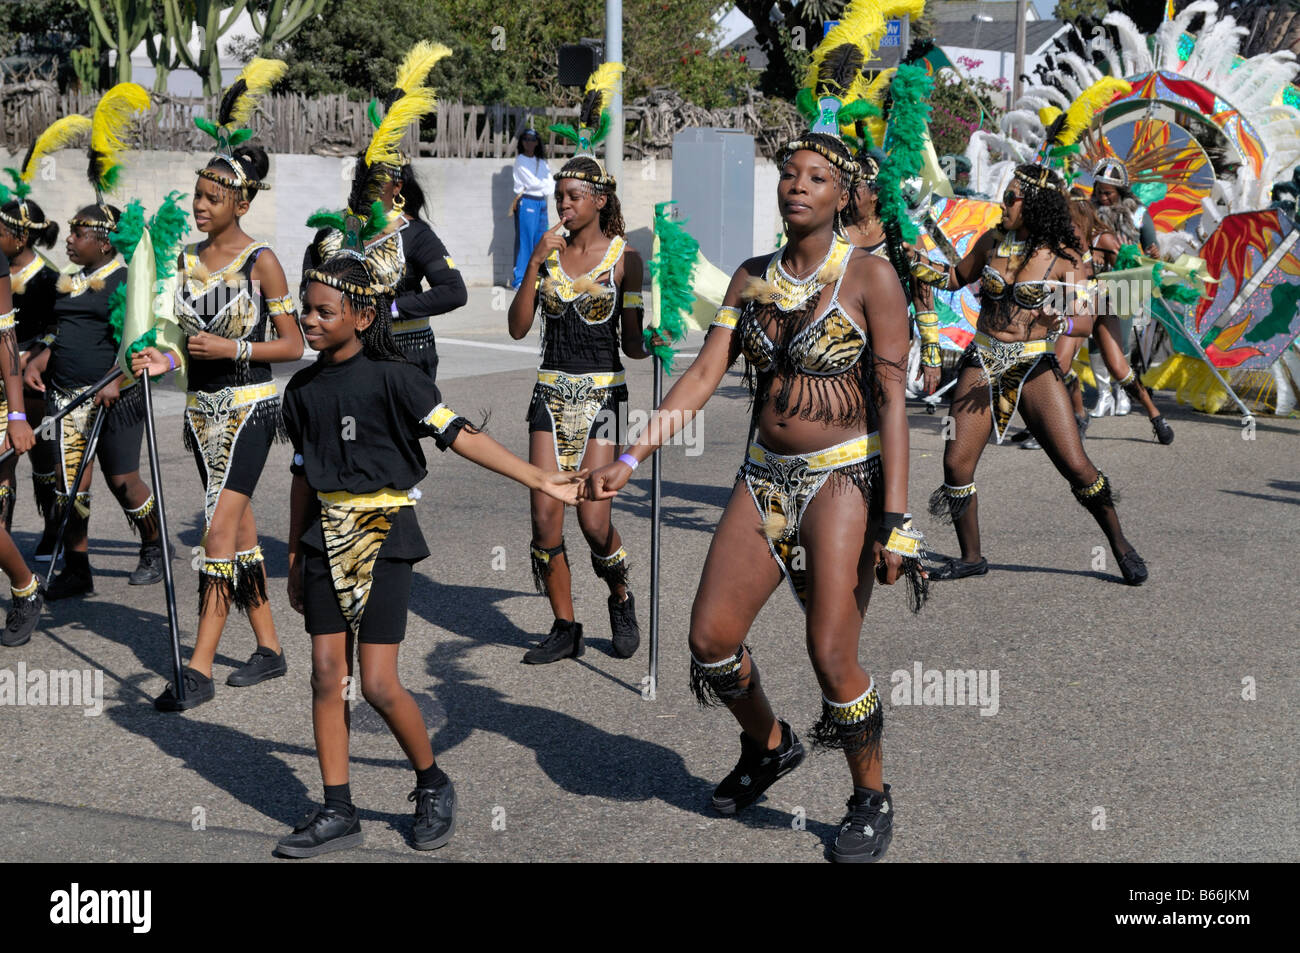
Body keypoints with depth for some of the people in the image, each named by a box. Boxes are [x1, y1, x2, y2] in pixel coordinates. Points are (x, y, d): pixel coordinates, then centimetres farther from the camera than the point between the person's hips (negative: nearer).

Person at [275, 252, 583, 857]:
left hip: (383, 534, -5)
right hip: (326, 535, 5)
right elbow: (304, 476, 15)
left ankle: (433, 786, 17)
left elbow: (458, 435, -13)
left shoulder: (390, 376, -9)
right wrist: (294, 559, 17)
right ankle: (337, 812, 12)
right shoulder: (303, 390, 8)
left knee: (377, 683, -7)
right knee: (327, 675, 3)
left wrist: (539, 480, -19)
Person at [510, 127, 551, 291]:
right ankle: (519, 281, -8)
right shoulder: (520, 160, -1)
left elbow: (550, 186, 5)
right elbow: (533, 182, -11)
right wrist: (544, 185, 6)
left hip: (541, 203, 6)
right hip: (526, 203, -6)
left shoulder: (541, 161, 16)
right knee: (525, 242, -9)